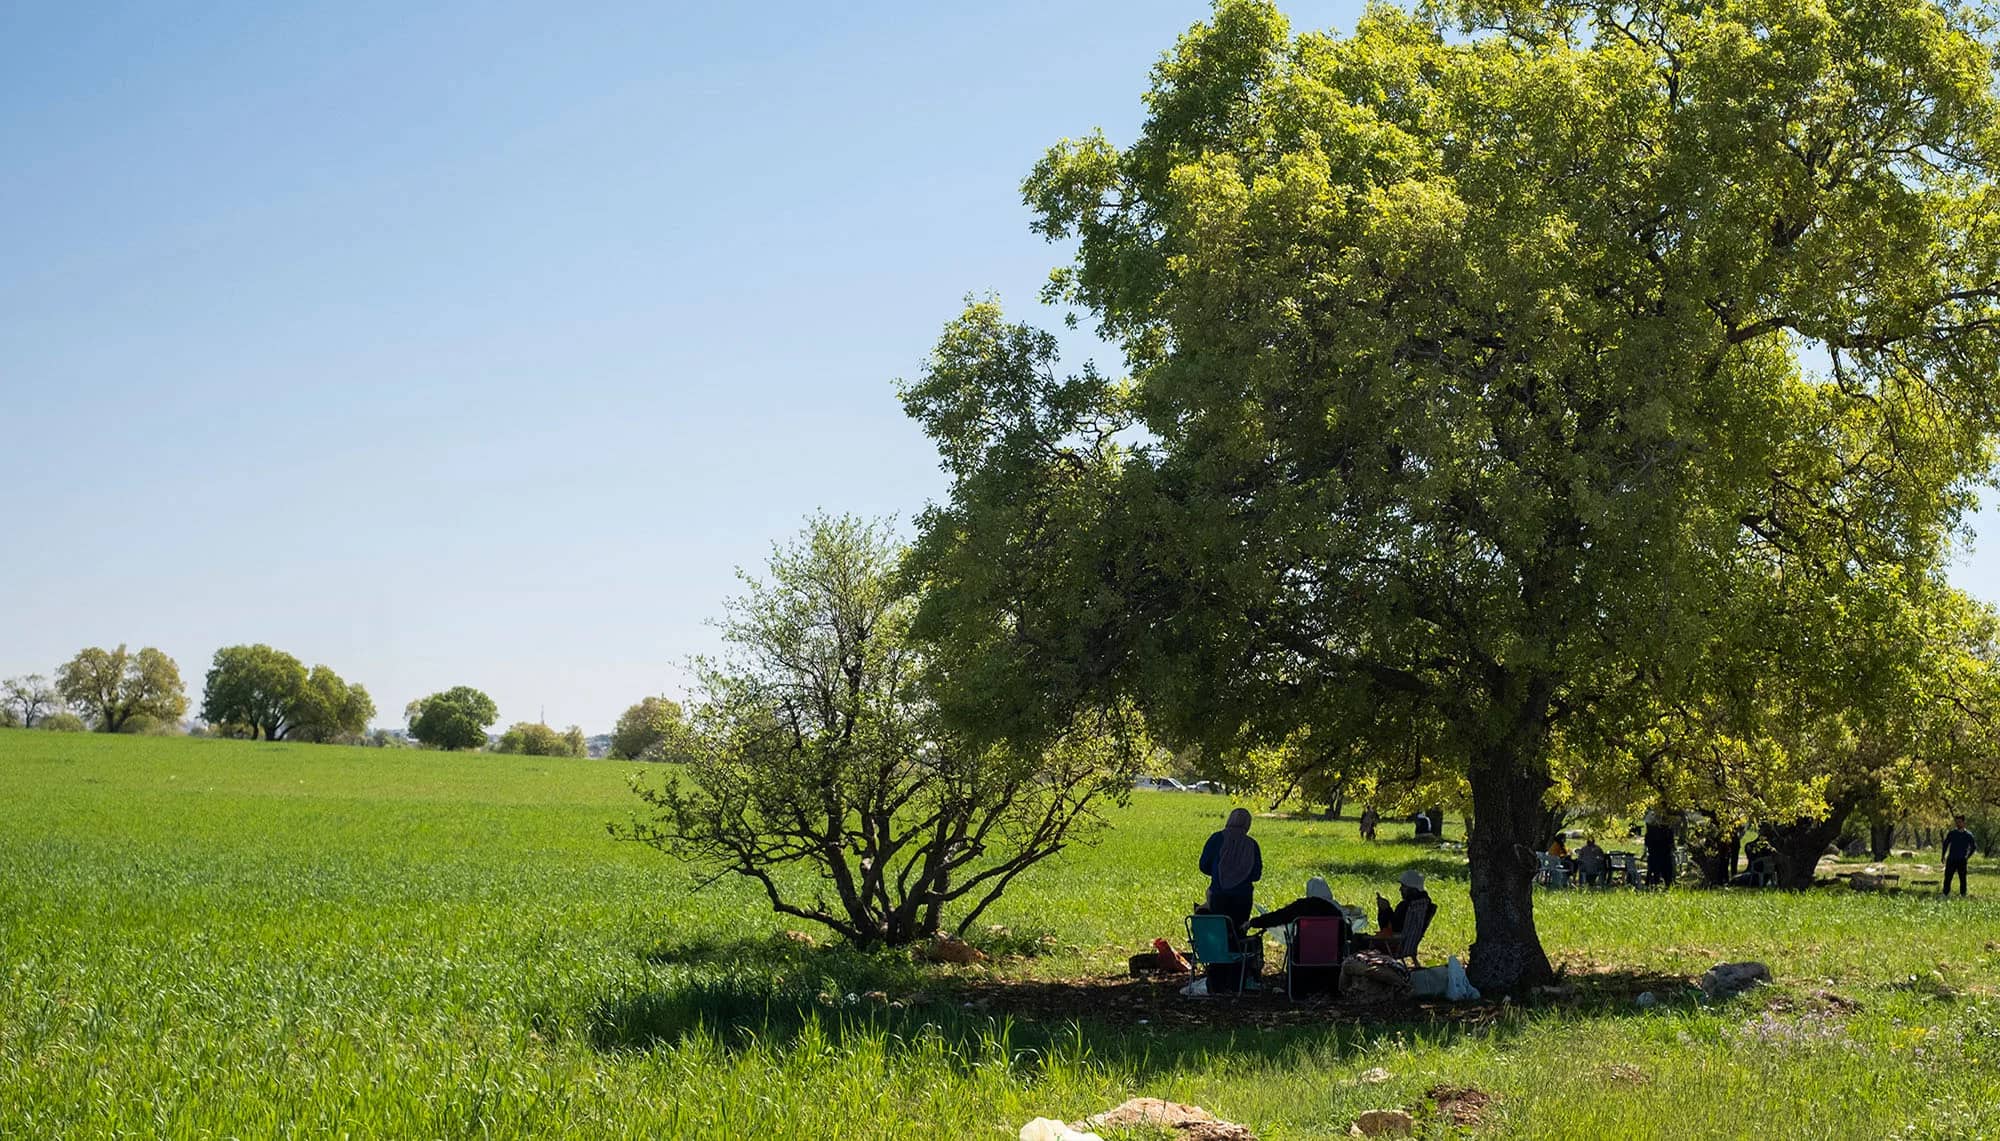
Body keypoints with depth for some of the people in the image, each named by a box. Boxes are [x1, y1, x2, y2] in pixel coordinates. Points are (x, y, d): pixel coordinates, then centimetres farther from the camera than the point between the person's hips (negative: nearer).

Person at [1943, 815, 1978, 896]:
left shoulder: (1968, 835, 0)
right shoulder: (1951, 833, 3)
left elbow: (1974, 847, 11)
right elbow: (1945, 844, 14)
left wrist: (1967, 857, 5)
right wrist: (1943, 856, 11)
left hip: (1962, 861, -1)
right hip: (1951, 860, 1)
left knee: (1962, 879, 3)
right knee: (1947, 878, -1)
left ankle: (1963, 895, 12)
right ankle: (1945, 894, 4)